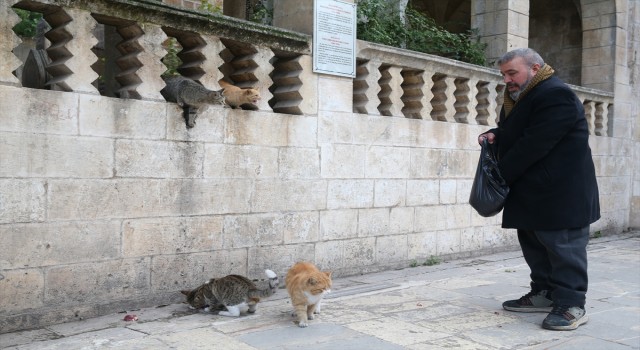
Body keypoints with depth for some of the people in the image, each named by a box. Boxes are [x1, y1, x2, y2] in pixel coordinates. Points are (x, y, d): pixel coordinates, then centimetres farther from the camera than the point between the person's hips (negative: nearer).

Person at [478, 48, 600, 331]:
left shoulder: (556, 96, -18)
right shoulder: (518, 97, 15)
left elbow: (534, 143, -24)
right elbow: (511, 131, 25)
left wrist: (502, 174, -17)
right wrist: (494, 135, 2)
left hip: (560, 191, -10)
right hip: (531, 191, 10)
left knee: (563, 246, -5)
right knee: (533, 243, 14)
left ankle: (571, 305, 2)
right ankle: (544, 294, 24)